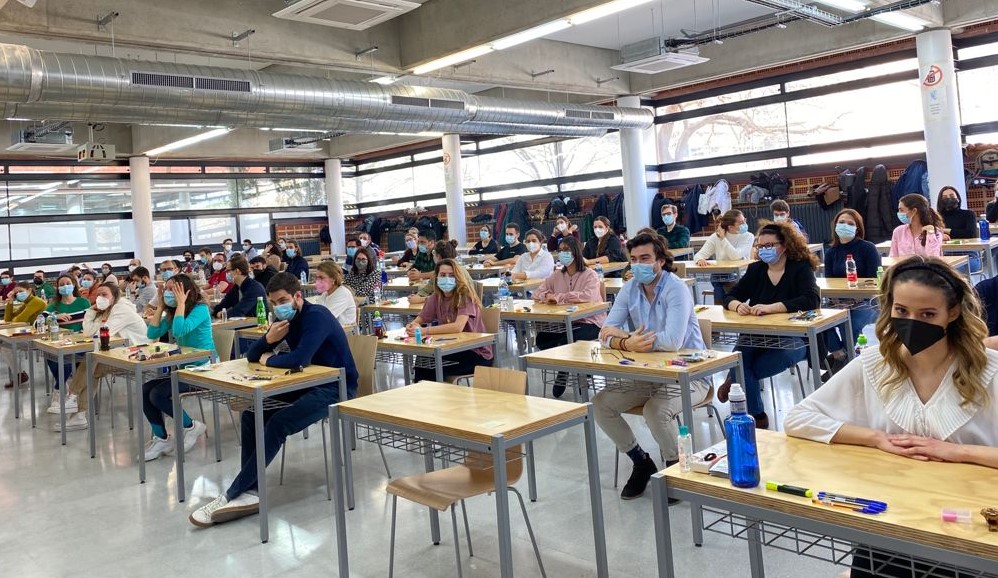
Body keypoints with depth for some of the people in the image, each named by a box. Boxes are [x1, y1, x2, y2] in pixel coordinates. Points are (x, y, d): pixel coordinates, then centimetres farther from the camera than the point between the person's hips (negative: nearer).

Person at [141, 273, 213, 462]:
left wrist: (181, 303, -21)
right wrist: (161, 306, 0)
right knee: (145, 390, -8)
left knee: (158, 395, -20)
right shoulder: (171, 313, 10)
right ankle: (160, 438, 2)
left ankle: (191, 427, 0)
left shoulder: (200, 309, -14)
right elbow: (152, 334, 2)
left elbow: (180, 330, -29)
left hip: (203, 370, -8)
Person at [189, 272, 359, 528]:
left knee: (277, 425, -25)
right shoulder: (286, 319, 8)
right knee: (252, 413, -5)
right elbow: (251, 356, 9)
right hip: (307, 384, 9)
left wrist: (268, 359, -12)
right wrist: (269, 339, -13)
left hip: (335, 387, -9)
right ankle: (250, 490, -9)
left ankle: (232, 495, -17)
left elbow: (299, 359, -32)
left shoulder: (317, 316, -18)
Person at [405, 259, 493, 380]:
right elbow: (419, 320, 4)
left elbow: (458, 327, -29)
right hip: (452, 349, 5)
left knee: (429, 370, -23)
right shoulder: (436, 296, 3)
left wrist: (424, 331, -33)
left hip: (477, 353, -5)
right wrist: (412, 326, -21)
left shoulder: (465, 294, -16)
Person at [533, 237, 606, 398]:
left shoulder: (590, 275, -6)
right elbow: (537, 294, 10)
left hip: (589, 322, -6)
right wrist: (547, 296, -15)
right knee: (541, 338, -20)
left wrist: (559, 297, -26)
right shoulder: (556, 276, 13)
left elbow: (588, 296, -27)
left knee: (570, 339, -36)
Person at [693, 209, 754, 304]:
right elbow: (699, 254, -9)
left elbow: (736, 256, -19)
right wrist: (700, 259, -33)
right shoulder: (716, 237, -1)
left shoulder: (748, 237, -5)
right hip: (719, 277, 1)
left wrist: (723, 238, -17)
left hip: (739, 276, -1)